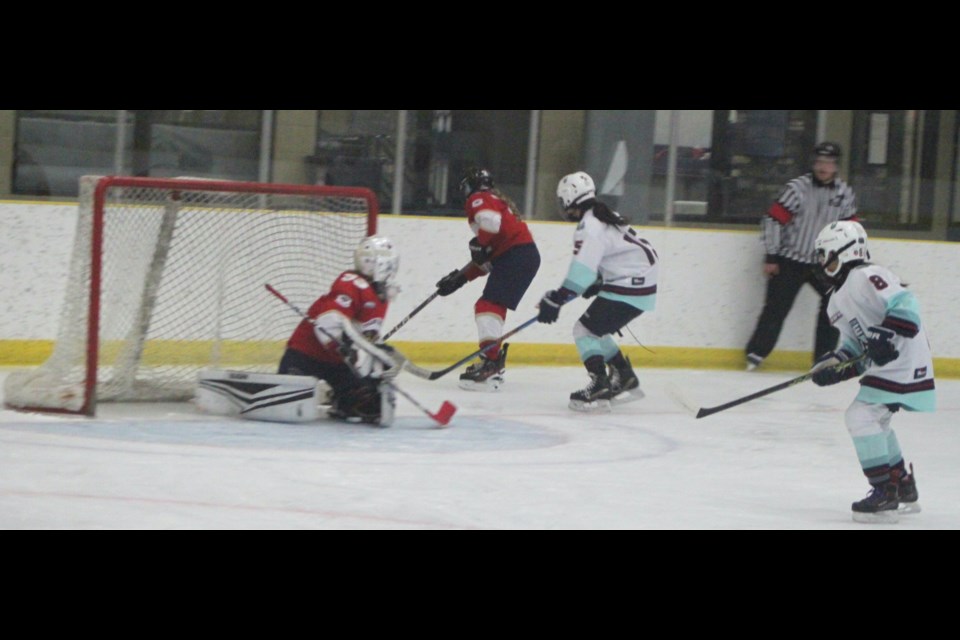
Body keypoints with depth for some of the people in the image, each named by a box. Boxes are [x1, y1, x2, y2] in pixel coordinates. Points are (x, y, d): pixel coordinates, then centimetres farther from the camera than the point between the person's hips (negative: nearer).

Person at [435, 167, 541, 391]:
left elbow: (491, 220, -24)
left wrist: (479, 244, -10)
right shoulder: (497, 201, 31)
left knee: (489, 305, -16)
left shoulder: (478, 200, 3)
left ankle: (491, 364, -28)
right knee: (491, 306, 20)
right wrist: (460, 278, 24)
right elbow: (487, 261, 28)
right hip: (527, 256, 10)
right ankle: (495, 362, 27)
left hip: (515, 256, -10)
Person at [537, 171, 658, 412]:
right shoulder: (604, 216, 15)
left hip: (627, 290, -10)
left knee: (585, 329, -8)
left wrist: (556, 300, -28)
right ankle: (626, 380, 23)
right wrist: (599, 283, 25)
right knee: (596, 330, 19)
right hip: (642, 284, 10)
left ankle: (600, 387, -17)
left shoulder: (589, 227, -17)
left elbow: (581, 270, -27)